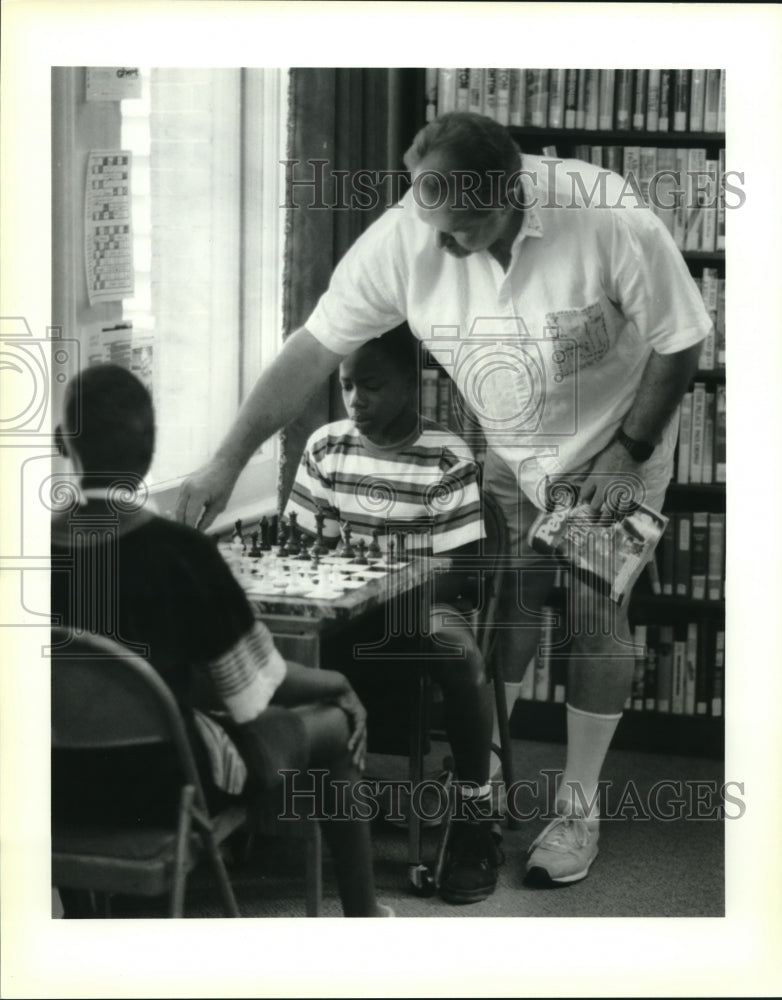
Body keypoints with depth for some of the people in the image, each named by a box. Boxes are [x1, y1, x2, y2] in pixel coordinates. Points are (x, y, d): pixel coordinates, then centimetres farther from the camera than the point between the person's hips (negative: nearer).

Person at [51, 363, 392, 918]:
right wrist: (333, 684, 9)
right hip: (162, 778, -5)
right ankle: (363, 914, 28)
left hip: (62, 776, 5)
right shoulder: (176, 549, -22)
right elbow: (256, 687, -13)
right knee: (339, 719, 18)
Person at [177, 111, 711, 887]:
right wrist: (228, 460, -25)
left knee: (594, 617, -2)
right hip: (510, 453, 3)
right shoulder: (404, 237, -25)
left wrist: (628, 452, -18)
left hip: (616, 446, -3)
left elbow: (680, 340, -19)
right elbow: (314, 347, -21)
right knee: (498, 611, 3)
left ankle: (578, 806, 13)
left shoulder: (607, 219, -33)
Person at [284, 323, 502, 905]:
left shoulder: (447, 460, -9)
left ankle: (478, 817, -21)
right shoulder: (326, 448, 4)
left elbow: (459, 574, -11)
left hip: (426, 605, -3)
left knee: (459, 649, -36)